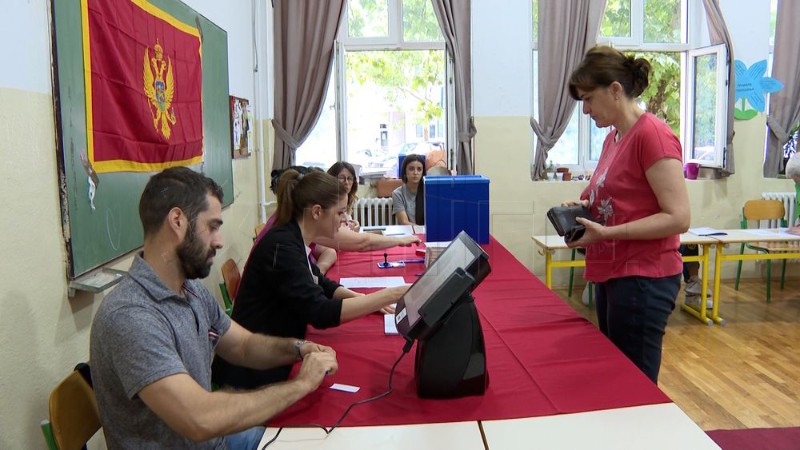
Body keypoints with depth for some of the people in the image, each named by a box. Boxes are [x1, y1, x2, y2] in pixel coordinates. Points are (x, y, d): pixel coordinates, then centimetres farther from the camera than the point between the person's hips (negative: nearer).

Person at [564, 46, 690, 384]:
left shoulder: (652, 134, -16)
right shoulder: (613, 138, 10)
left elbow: (678, 218, -20)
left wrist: (607, 233, -24)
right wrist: (587, 208, 2)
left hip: (643, 279, -9)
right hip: (612, 274, 9)